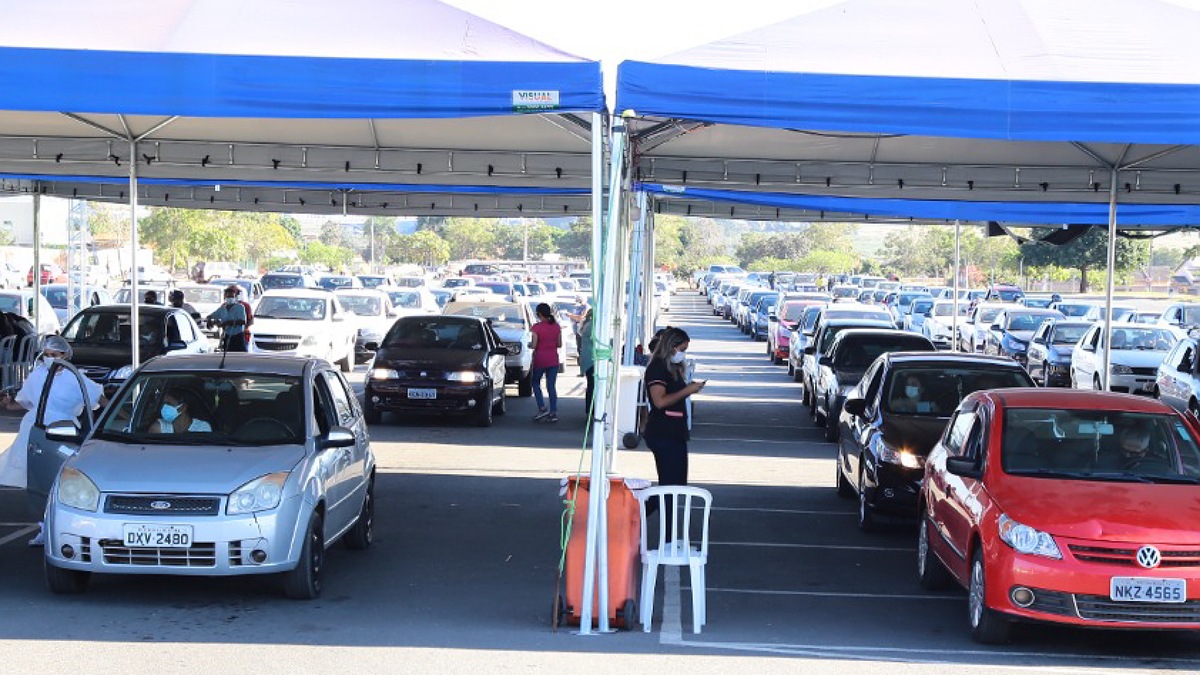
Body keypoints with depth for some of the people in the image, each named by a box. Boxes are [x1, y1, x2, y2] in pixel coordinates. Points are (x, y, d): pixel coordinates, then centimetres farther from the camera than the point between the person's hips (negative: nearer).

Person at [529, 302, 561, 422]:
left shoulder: (537, 327, -13)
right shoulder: (556, 326, 1)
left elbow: (534, 345, -14)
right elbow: (559, 344, 5)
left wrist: (530, 344, 8)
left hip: (540, 359, -4)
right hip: (553, 360, 4)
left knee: (535, 383, 15)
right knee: (552, 386, 8)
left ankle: (542, 408, 2)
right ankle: (553, 413, 5)